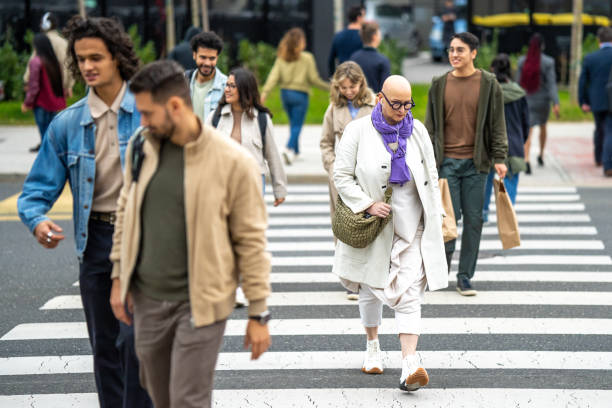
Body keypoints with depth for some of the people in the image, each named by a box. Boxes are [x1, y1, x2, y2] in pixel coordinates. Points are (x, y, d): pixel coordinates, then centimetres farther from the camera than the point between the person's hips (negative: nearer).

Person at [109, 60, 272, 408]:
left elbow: (251, 241, -9)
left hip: (200, 302, -5)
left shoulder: (233, 162, -13)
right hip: (147, 298, 5)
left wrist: (259, 313, -8)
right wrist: (120, 276, 10)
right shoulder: (141, 148, 2)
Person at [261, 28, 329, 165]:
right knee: (297, 125, -3)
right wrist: (328, 87, 4)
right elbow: (313, 79, -9)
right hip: (300, 94, -5)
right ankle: (289, 148, -24)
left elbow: (274, 76, -7)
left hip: (285, 93, 5)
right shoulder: (307, 58, -9)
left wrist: (264, 93, -11)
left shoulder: (281, 58, 1)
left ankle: (295, 150, 27)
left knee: (293, 123, 21)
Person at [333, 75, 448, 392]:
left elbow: (430, 177, 13)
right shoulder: (358, 131, -5)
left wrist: (437, 216, 8)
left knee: (409, 293, -10)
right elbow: (342, 176, -5)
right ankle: (372, 347, 36)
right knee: (371, 289, 14)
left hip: (410, 225, 1)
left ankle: (410, 365, -19)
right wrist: (368, 205, -16)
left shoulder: (417, 131, 6)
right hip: (371, 225, -1)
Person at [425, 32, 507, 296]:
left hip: (476, 164, 0)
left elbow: (497, 124, 3)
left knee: (473, 219, 2)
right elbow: (430, 125, 10)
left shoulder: (488, 84, 2)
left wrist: (499, 158, -4)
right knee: (449, 216, -5)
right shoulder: (439, 85, 6)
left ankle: (465, 277, 11)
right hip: (446, 162, 0)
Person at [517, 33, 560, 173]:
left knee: (527, 132, -3)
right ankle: (541, 155, 40)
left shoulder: (522, 61, -4)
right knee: (543, 126, 26)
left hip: (526, 100, 0)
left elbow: (519, 82, 3)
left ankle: (526, 160, -23)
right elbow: (551, 84, -15)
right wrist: (555, 103, -16)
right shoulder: (548, 62, -10)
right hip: (542, 101, 0)